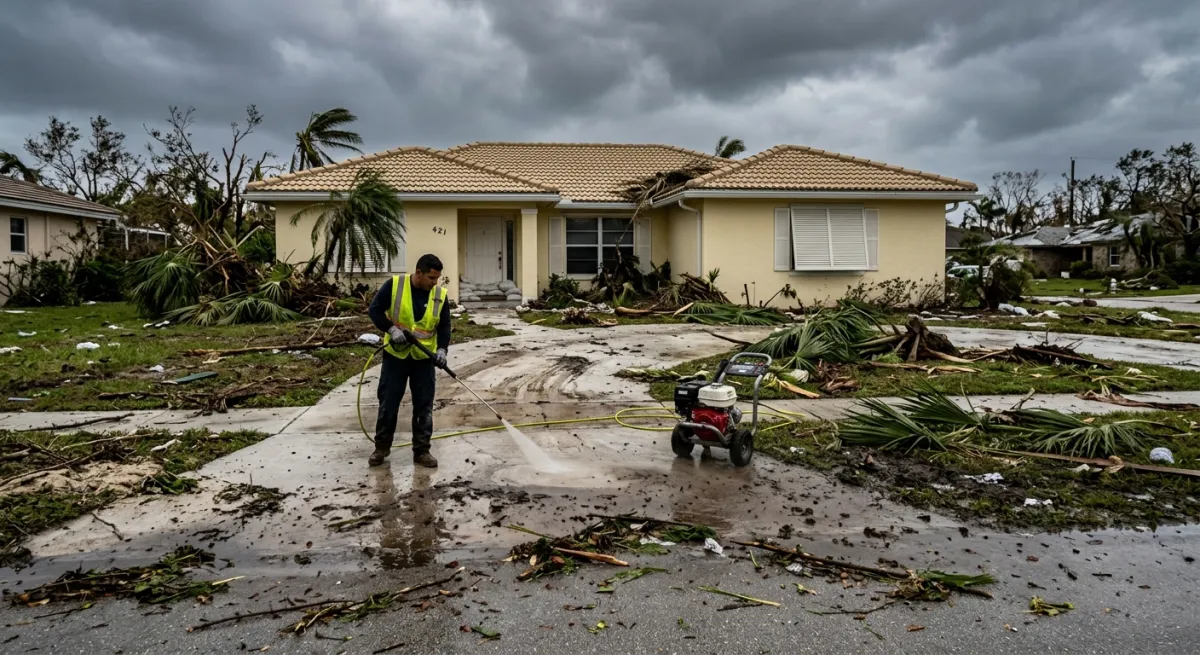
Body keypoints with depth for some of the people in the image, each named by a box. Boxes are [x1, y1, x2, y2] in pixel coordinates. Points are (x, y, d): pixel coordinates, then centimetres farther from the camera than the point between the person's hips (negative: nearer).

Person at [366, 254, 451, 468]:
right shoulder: (394, 285, -11)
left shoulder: (440, 295, -4)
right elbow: (374, 310, -8)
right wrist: (392, 329, -21)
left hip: (424, 358, 2)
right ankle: (381, 447, 22)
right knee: (388, 402, 5)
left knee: (424, 405, 4)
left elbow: (444, 326, 1)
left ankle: (421, 451, 14)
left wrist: (442, 348, -15)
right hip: (395, 355, -2)